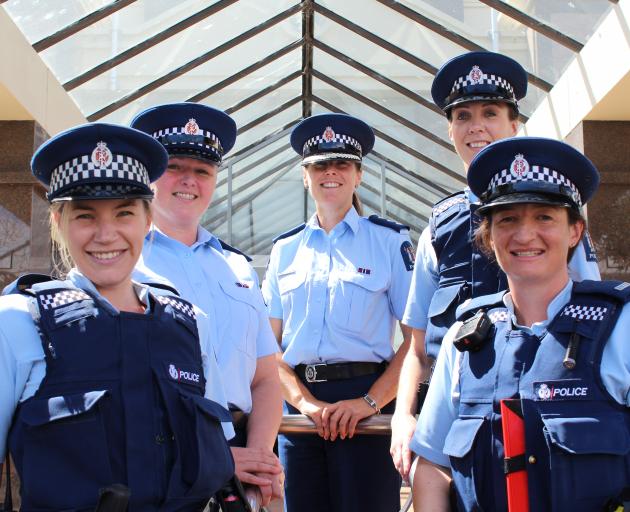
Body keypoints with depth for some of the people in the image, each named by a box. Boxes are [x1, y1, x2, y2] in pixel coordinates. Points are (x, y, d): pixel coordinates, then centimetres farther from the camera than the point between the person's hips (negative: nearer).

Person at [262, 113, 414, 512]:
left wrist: (371, 402, -15)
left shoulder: (389, 240, 2)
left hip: (365, 401, -3)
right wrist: (304, 402, -7)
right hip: (300, 402, 3)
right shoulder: (285, 249, 13)